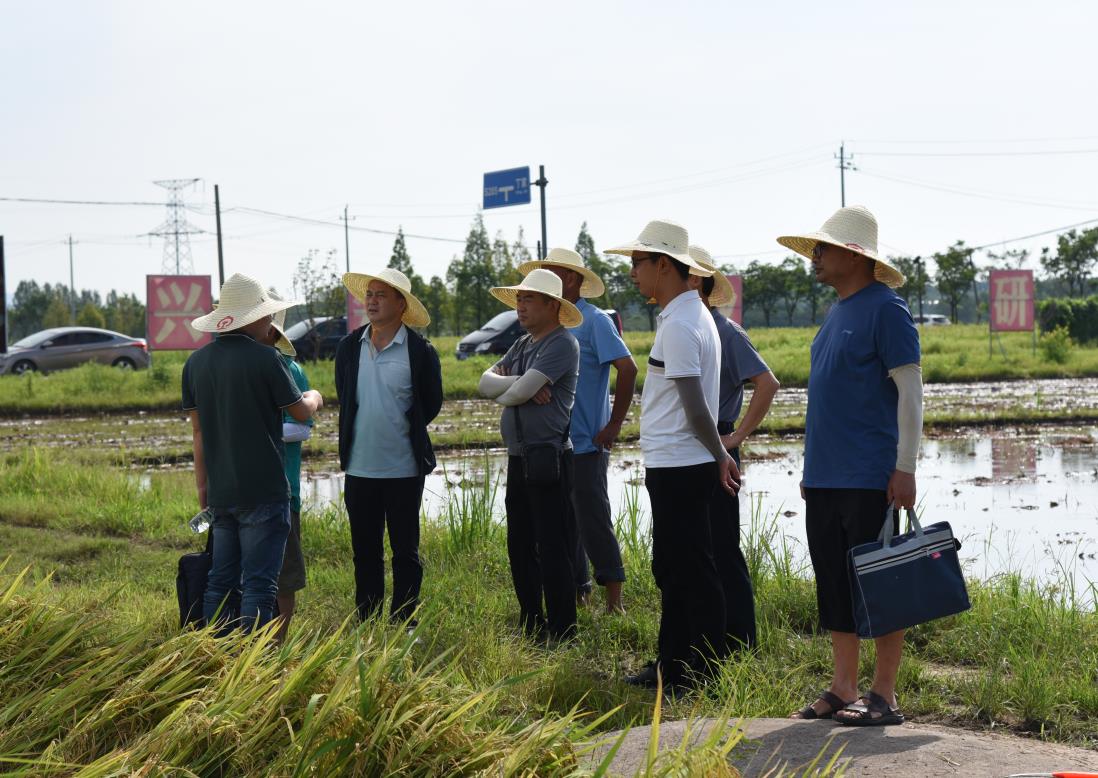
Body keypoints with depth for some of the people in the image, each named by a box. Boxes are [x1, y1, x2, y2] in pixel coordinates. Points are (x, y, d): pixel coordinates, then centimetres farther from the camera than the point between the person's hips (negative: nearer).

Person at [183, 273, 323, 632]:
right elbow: (300, 411, 0)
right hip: (263, 491, -6)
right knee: (258, 584, -3)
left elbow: (198, 431, 13)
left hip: (220, 494, 6)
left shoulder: (196, 361, 8)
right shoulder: (264, 358, -11)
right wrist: (313, 397, 23)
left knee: (221, 580, 13)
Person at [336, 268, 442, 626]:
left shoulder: (421, 351, -7)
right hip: (360, 467, 4)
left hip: (404, 469, -3)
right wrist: (360, 433, 12)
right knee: (365, 551, 11)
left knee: (405, 551, 5)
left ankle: (404, 625, 13)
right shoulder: (348, 347, 3)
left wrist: (402, 429, 6)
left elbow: (431, 404, 3)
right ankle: (367, 624, 19)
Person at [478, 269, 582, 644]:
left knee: (553, 550, -5)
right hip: (518, 458, 9)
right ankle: (530, 627, 22)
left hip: (548, 460, -9)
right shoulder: (522, 344, 17)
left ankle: (561, 634, 0)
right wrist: (519, 386, -12)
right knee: (520, 547, 13)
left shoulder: (561, 344, -11)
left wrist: (504, 393, 2)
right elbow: (486, 382, 6)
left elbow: (521, 391, -20)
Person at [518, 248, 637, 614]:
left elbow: (628, 368, -18)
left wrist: (614, 425, -16)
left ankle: (614, 600, 2)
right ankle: (575, 593, 20)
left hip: (586, 444, -8)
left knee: (593, 523, -5)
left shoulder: (594, 320, -9)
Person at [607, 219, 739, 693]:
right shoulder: (689, 315, 14)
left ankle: (706, 672, 2)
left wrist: (720, 456, -9)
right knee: (671, 569, 16)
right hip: (673, 463, 10)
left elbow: (695, 408, -20)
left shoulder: (680, 325, -18)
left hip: (678, 466, -10)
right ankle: (671, 666, 25)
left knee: (692, 573, -4)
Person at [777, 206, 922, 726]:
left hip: (870, 479, -9)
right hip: (826, 479, 9)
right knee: (834, 585, 10)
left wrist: (905, 467, -18)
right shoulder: (836, 312, 17)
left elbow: (910, 390, -13)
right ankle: (842, 691, 17)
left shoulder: (884, 309, -9)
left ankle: (883, 697, 3)